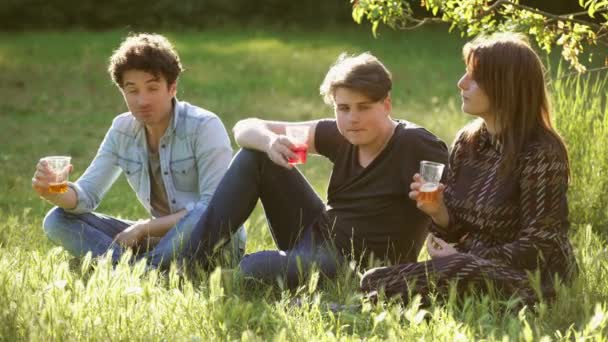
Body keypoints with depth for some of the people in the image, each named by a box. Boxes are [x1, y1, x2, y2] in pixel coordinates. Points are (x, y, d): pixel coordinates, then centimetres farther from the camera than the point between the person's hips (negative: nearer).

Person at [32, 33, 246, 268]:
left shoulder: (204, 127, -15)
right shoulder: (122, 130, 2)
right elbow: (87, 193, 0)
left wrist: (145, 227, -21)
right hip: (163, 238, 6)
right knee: (58, 220, -8)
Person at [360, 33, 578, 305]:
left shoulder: (540, 153, -15)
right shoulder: (468, 143, 6)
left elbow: (538, 247, -15)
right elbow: (457, 229, 12)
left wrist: (467, 261, -16)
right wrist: (438, 211, -10)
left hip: (530, 282, -6)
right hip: (472, 270, 6)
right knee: (374, 281, -18)